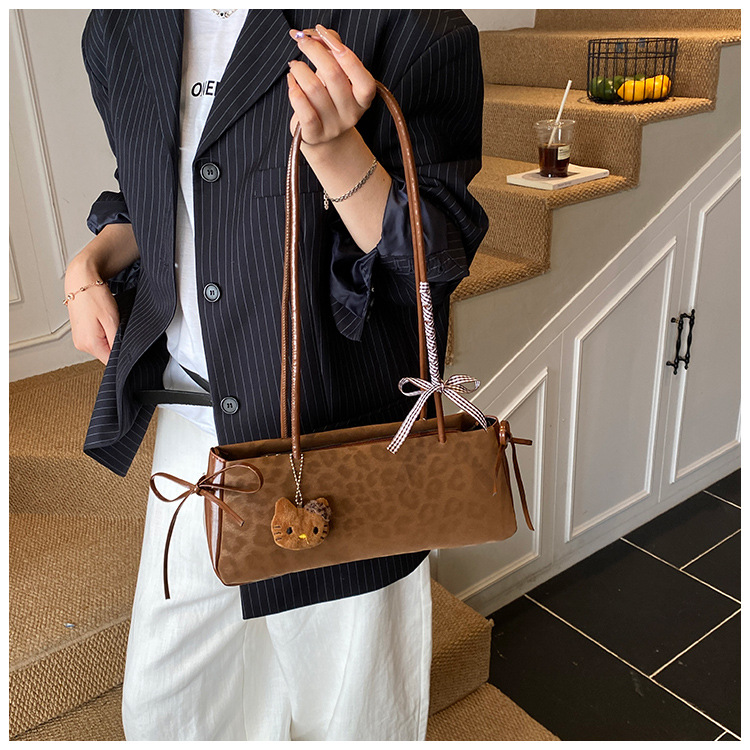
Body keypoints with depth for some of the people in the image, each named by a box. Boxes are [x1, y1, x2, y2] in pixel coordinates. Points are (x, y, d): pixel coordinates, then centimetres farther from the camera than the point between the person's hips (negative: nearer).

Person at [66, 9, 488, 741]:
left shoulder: (407, 24, -13)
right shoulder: (117, 31, 7)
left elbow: (432, 259, -14)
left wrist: (334, 147, -29)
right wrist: (91, 262, 2)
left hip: (336, 428, -5)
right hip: (191, 420, 6)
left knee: (346, 698, 17)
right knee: (166, 699, 23)